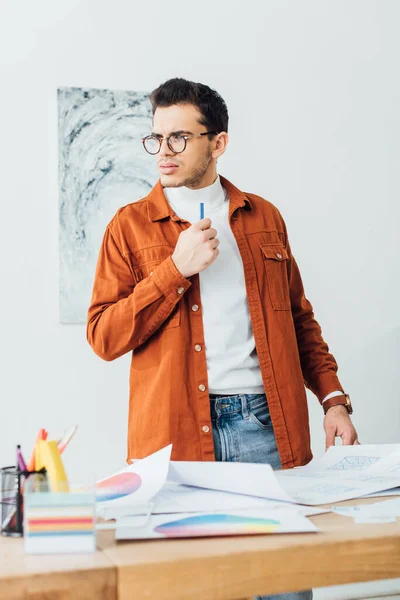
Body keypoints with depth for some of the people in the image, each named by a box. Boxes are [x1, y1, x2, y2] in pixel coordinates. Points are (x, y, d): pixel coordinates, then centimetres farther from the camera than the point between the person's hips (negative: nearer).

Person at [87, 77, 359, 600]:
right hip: (176, 432, -2)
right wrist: (177, 268, -11)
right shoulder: (131, 225, 5)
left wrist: (333, 398, 7)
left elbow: (299, 318, 17)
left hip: (265, 421, 2)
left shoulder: (264, 217, 14)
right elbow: (103, 337, -3)